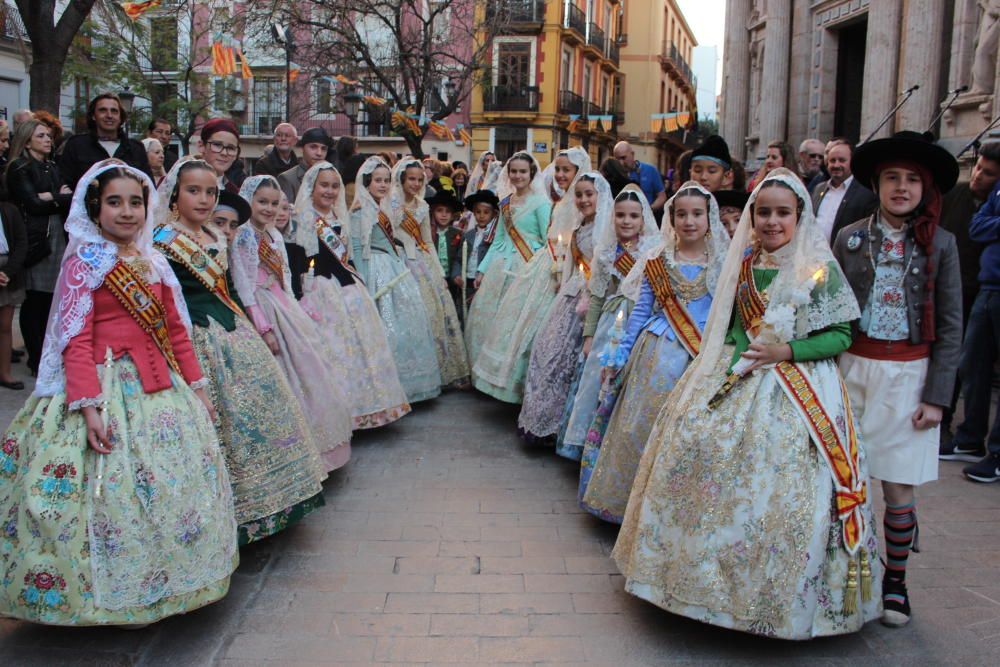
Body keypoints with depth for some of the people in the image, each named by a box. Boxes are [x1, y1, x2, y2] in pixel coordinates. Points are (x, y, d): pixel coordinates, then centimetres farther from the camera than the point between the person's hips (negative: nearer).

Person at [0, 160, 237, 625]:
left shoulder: (154, 262, 12)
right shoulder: (85, 260, -7)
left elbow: (176, 331, 15)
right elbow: (75, 341, -14)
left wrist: (196, 386, 12)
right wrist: (88, 407, -22)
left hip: (163, 387, 7)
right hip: (109, 387, -7)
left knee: (175, 481, 12)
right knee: (114, 488, -5)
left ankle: (164, 580, 28)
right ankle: (115, 593, 13)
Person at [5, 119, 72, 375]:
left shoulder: (53, 167, 19)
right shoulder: (19, 168, 0)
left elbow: (71, 198, 9)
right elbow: (33, 204, -10)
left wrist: (51, 197, -8)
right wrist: (61, 199, -1)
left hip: (58, 237, 5)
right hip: (34, 240, -5)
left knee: (51, 299, 2)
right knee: (34, 302, -3)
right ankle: (36, 360, 3)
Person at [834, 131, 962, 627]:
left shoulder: (939, 245, -1)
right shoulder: (850, 238, 3)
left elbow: (951, 326, 0)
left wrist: (937, 395, -5)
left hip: (909, 373, -1)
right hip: (853, 368, 1)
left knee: (898, 487, 3)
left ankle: (895, 581, 21)